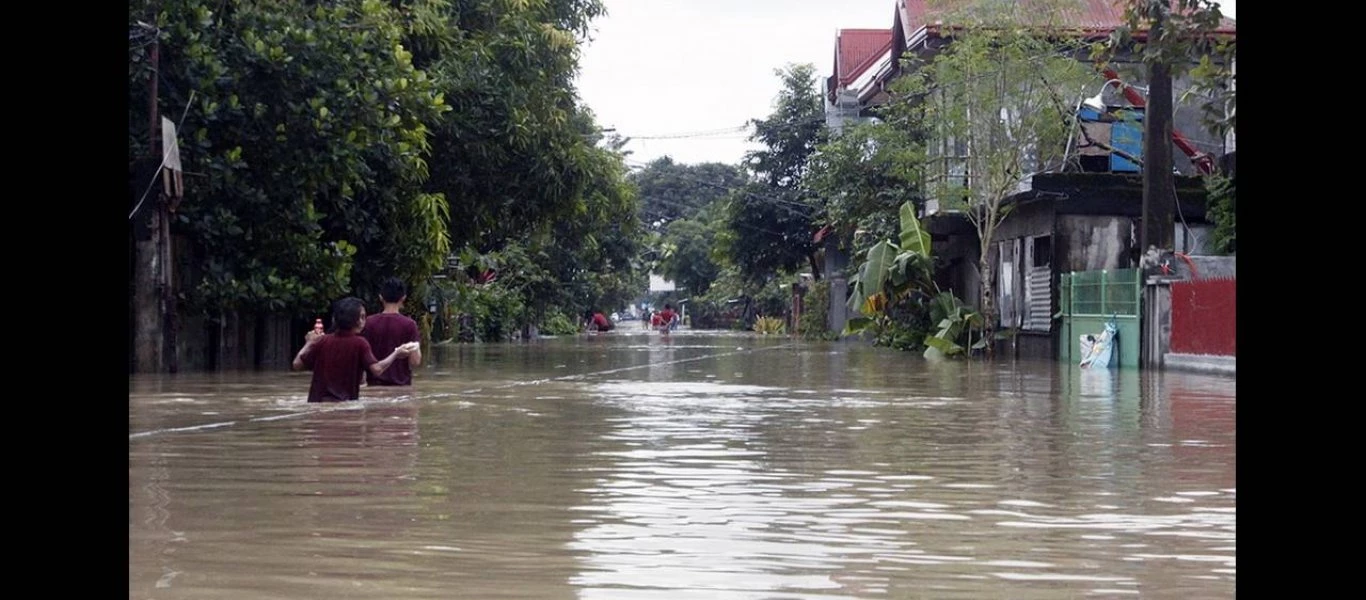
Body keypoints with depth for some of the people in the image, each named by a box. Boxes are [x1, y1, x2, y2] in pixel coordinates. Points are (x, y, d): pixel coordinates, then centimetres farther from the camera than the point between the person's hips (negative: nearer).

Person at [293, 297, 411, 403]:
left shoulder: (323, 341, 2)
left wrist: (309, 343, 18)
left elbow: (297, 364, 4)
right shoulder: (359, 343, -7)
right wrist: (395, 354, -5)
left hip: (317, 402, 3)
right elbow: (376, 369, -17)